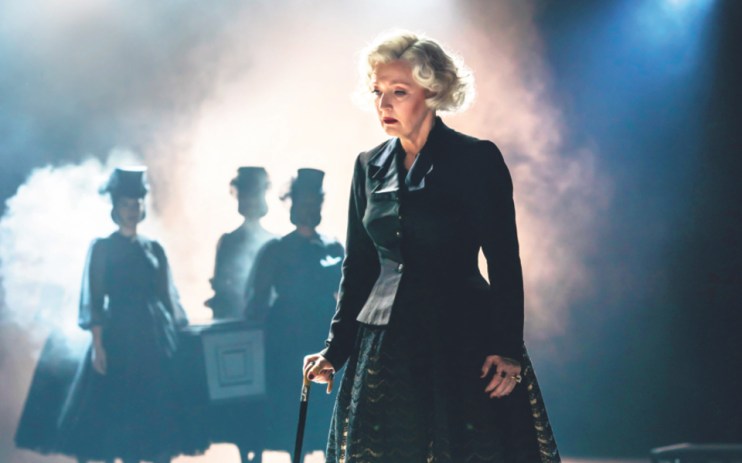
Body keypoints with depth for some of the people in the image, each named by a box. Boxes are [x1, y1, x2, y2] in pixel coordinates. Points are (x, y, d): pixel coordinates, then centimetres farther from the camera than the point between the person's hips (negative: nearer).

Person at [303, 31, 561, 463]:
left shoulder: (477, 160, -5)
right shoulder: (370, 166, 9)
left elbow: (504, 262, -7)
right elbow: (358, 265, 14)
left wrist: (508, 349, -13)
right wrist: (336, 349, 9)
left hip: (461, 341, -4)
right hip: (385, 344, 5)